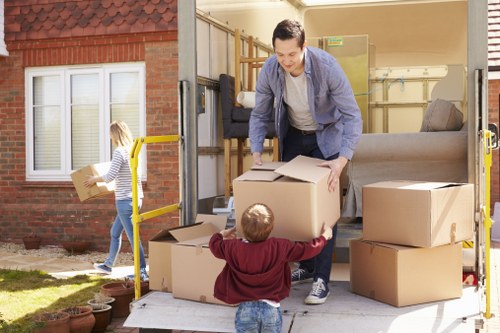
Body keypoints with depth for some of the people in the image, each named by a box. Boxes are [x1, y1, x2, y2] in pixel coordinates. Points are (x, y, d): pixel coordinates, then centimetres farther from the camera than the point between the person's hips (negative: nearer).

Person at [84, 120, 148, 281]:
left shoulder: (119, 152, -14)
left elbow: (110, 176, -19)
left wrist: (95, 179, -2)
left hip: (125, 200, -9)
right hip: (134, 198, 9)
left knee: (133, 236, -4)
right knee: (115, 232, 21)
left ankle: (142, 272, 0)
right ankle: (108, 265, 34)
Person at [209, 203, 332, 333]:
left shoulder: (233, 248, -8)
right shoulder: (280, 247, -12)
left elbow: (214, 244, 13)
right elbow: (308, 249, -1)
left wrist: (222, 234, 36)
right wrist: (324, 236, 18)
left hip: (246, 309, 0)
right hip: (271, 308, 0)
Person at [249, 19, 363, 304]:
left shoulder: (327, 66, -30)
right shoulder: (269, 70, -20)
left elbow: (353, 116, -29)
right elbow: (260, 115, -7)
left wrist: (342, 159, -41)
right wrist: (257, 154, -19)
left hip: (326, 136, -4)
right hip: (293, 136, 4)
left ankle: (321, 280, -7)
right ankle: (306, 267, 22)